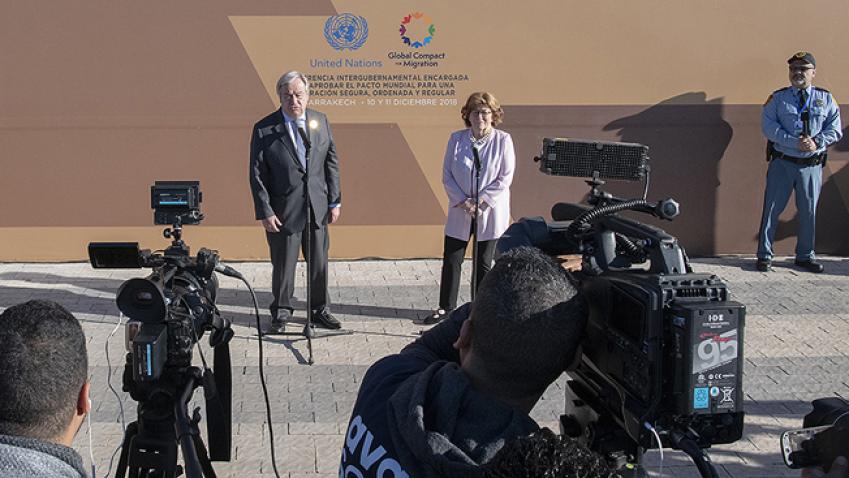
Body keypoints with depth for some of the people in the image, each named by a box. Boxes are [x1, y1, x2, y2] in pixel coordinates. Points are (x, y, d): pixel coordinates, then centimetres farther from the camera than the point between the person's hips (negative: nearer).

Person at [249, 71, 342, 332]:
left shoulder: (321, 121, 4)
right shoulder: (264, 129, -7)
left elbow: (332, 163, 8)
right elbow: (257, 174, -7)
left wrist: (335, 201, 4)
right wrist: (265, 212, -11)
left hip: (317, 209, 3)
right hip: (283, 210, -3)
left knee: (319, 263, 12)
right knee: (283, 265, 6)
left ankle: (320, 309, 29)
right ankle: (281, 312, 24)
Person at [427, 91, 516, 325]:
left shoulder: (503, 140, -6)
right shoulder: (456, 139, 2)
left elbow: (505, 178, -9)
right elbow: (447, 174, 2)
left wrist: (480, 201, -15)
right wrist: (462, 201, -11)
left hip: (490, 212, -2)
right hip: (459, 211, 2)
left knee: (483, 263, 6)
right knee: (451, 260, 5)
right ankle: (446, 307, 17)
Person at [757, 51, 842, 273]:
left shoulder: (826, 99, 7)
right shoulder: (778, 98, 1)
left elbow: (835, 129, 4)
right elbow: (768, 126, -9)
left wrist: (816, 142, -15)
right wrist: (794, 143, -19)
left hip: (812, 165, 2)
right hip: (782, 163, -2)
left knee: (808, 211, 10)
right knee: (772, 209, -1)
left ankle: (805, 256, 24)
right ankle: (764, 255, 8)